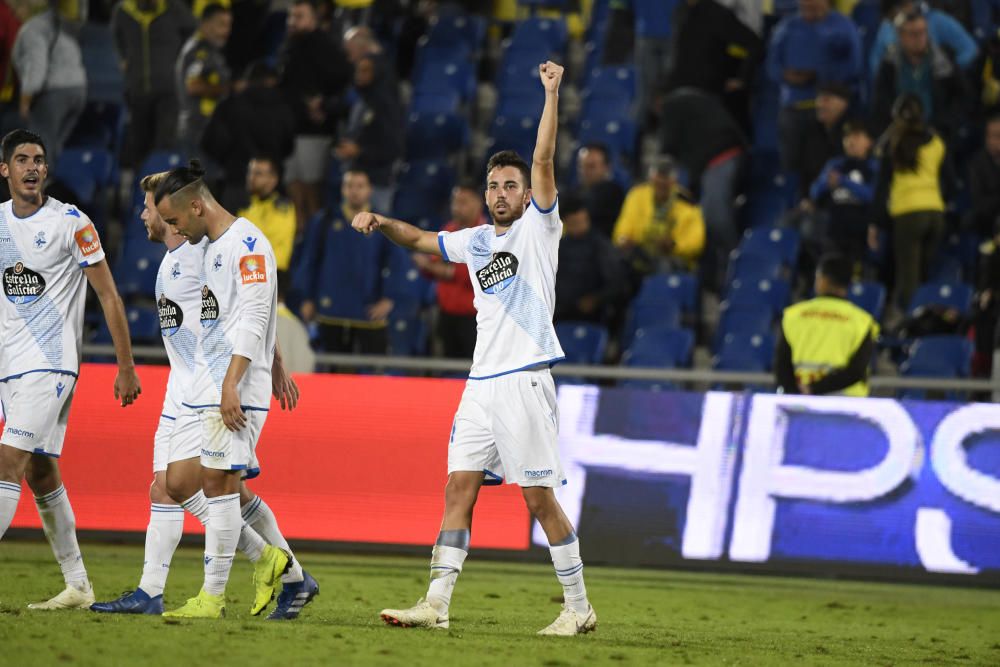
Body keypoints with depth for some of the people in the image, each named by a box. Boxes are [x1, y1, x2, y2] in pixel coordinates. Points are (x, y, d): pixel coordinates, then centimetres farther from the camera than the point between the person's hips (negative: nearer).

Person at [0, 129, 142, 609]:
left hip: (51, 364, -6)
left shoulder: (71, 223, -6)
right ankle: (77, 586, 15)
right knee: (40, 474, 8)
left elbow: (108, 295, -4)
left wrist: (126, 367, -5)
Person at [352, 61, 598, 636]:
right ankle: (437, 604, -3)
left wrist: (552, 94, -18)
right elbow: (423, 240, 28)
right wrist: (381, 222, 10)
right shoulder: (477, 241, 17)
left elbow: (544, 159, -11)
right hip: (482, 383, 7)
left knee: (540, 497, -5)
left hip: (525, 378, -7)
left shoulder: (538, 227, 0)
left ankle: (579, 606, 4)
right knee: (460, 489, 0)